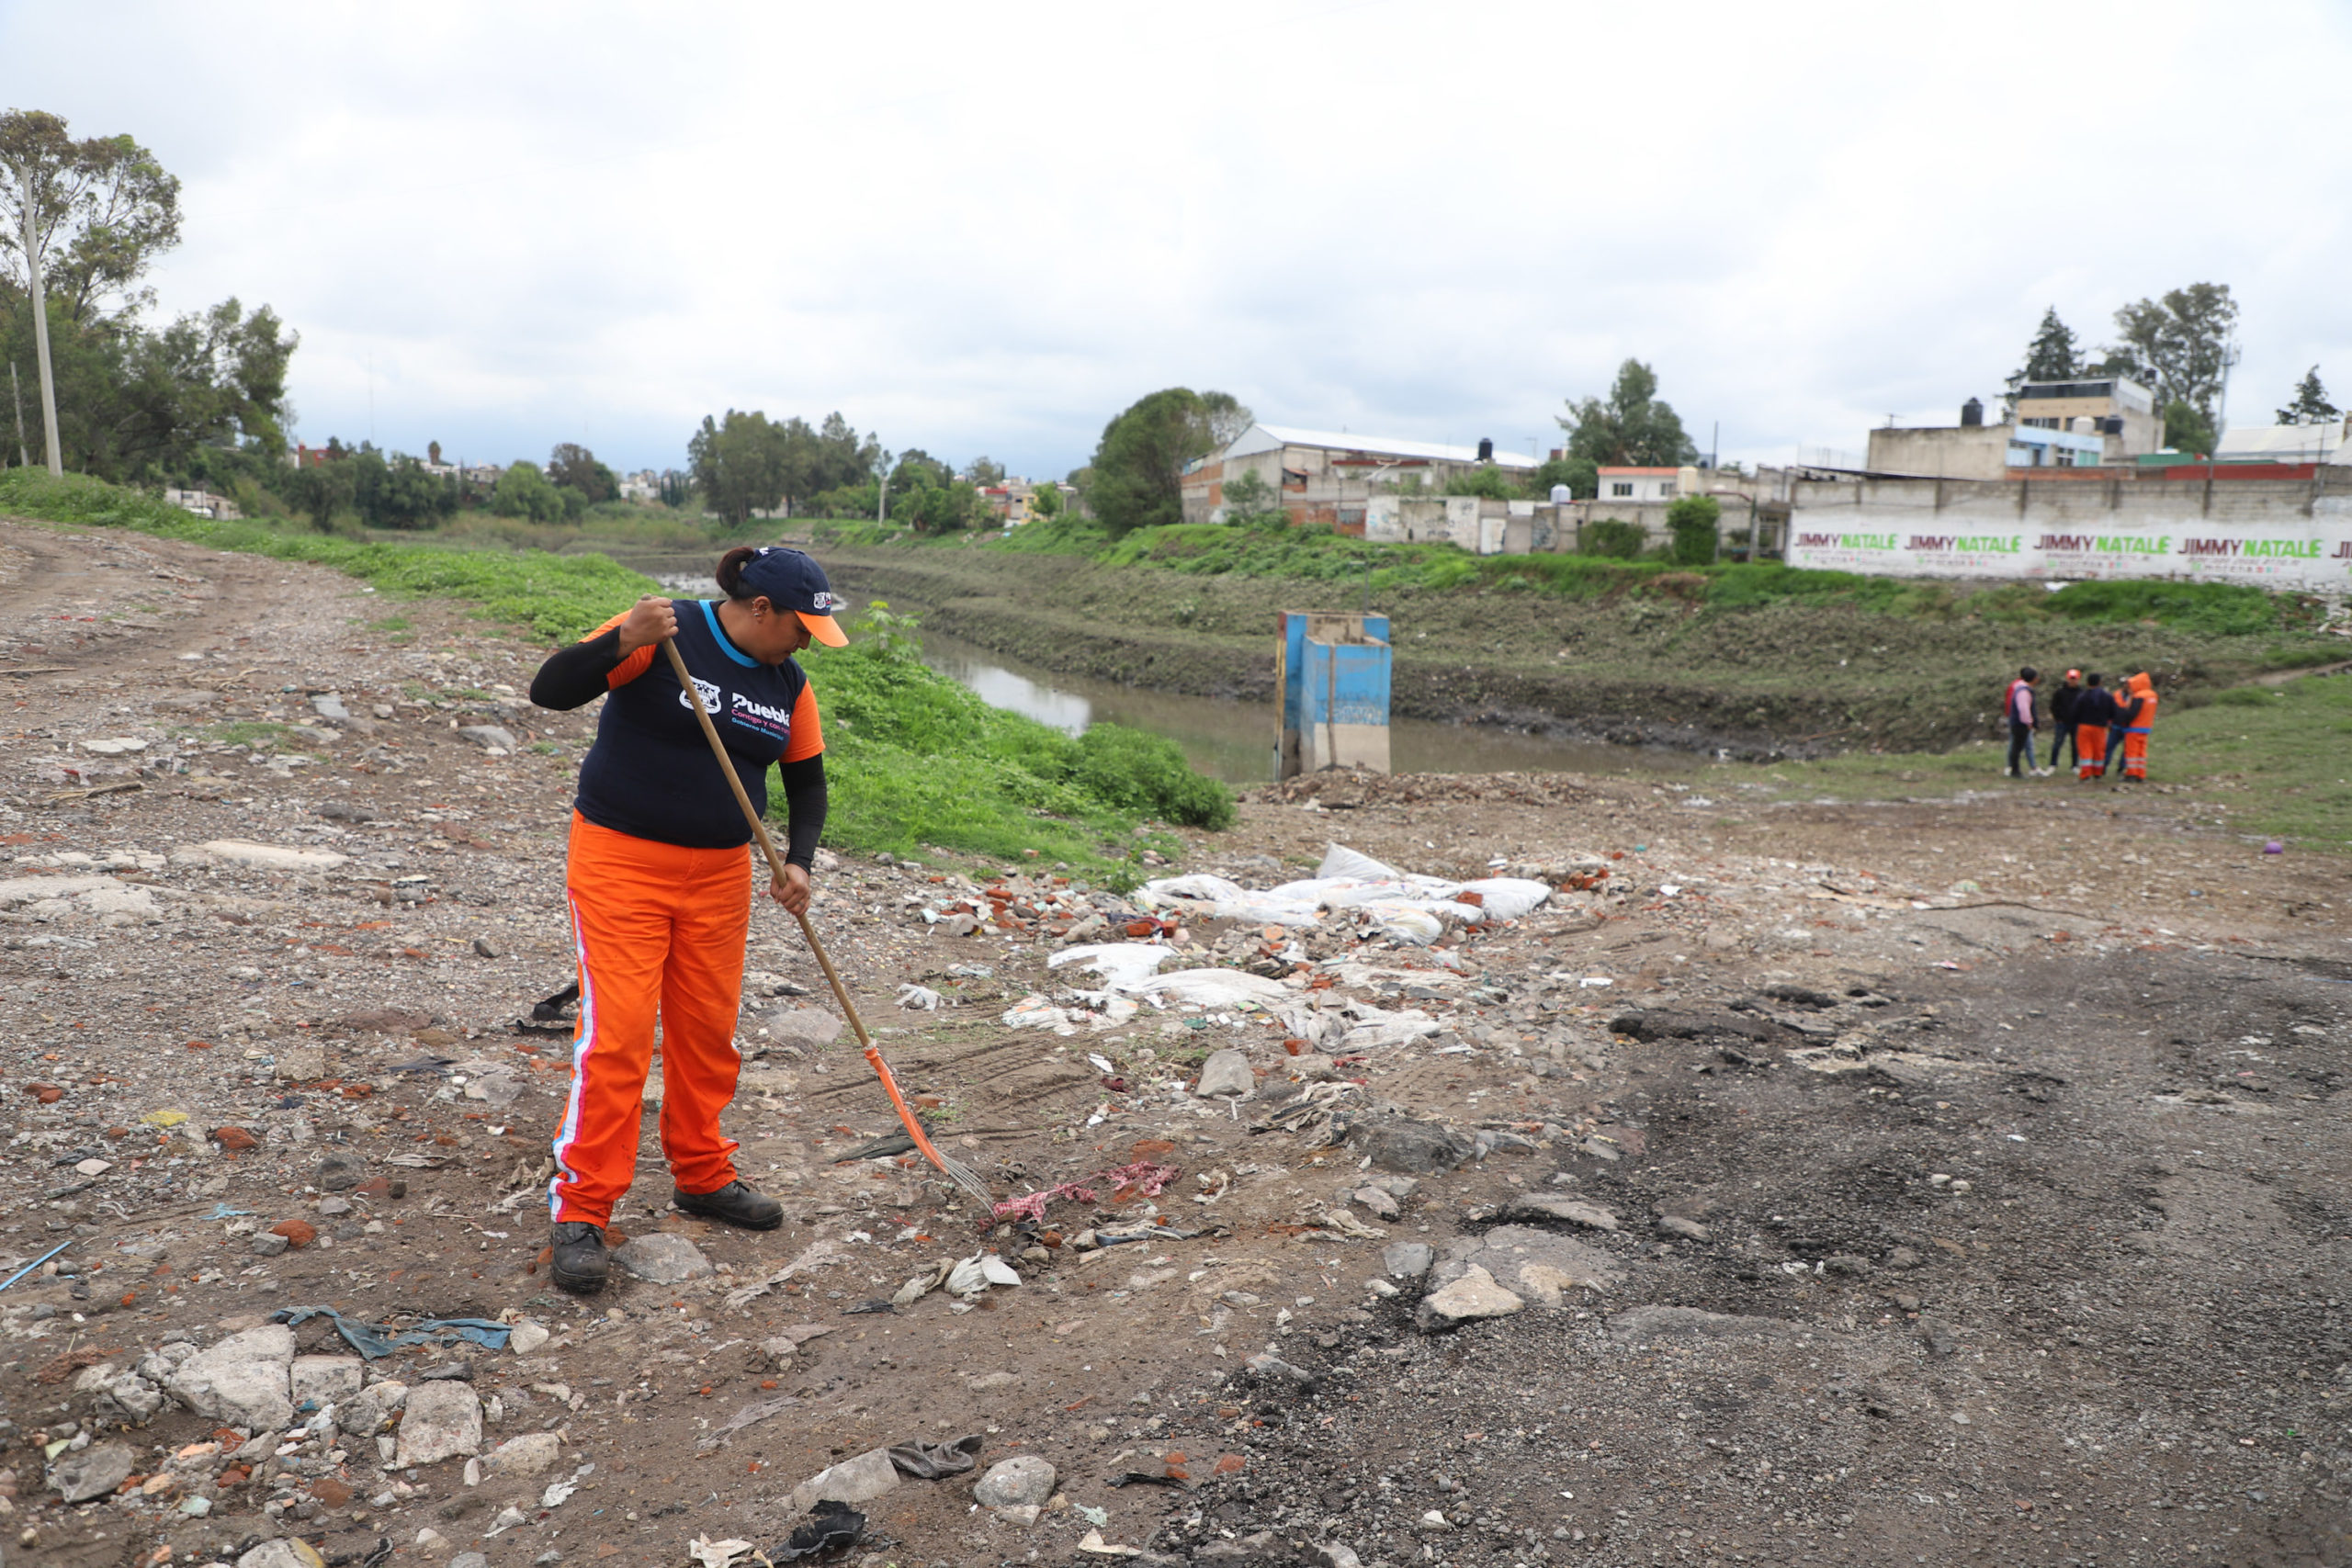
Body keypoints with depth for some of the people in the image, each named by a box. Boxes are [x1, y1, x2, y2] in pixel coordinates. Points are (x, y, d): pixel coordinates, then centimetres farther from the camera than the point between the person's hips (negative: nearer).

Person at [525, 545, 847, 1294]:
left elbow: (808, 780, 13)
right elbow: (550, 690, -18)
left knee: (708, 1032, 11)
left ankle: (703, 1176, 30)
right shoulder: (664, 635, -13)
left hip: (720, 872, 6)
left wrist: (799, 861, -2)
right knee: (616, 1034, -7)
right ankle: (580, 1211, 5)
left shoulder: (789, 682, 5)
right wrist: (623, 643, -33)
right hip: (621, 860, -5)